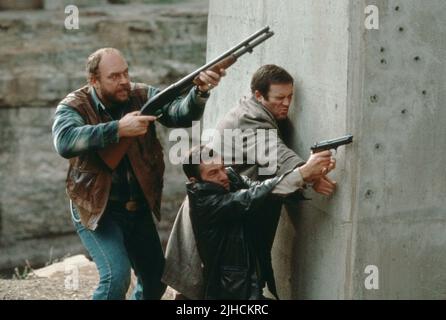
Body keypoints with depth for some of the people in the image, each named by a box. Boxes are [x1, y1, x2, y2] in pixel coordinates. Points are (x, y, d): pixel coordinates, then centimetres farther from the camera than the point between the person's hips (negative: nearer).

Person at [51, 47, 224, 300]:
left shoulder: (142, 96, -3)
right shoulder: (74, 106, -13)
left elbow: (181, 113, -16)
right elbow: (65, 142, -33)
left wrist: (201, 91, -37)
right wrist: (119, 129, -39)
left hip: (139, 208, 5)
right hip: (97, 209, -5)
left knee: (156, 279, 14)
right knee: (117, 275, -22)